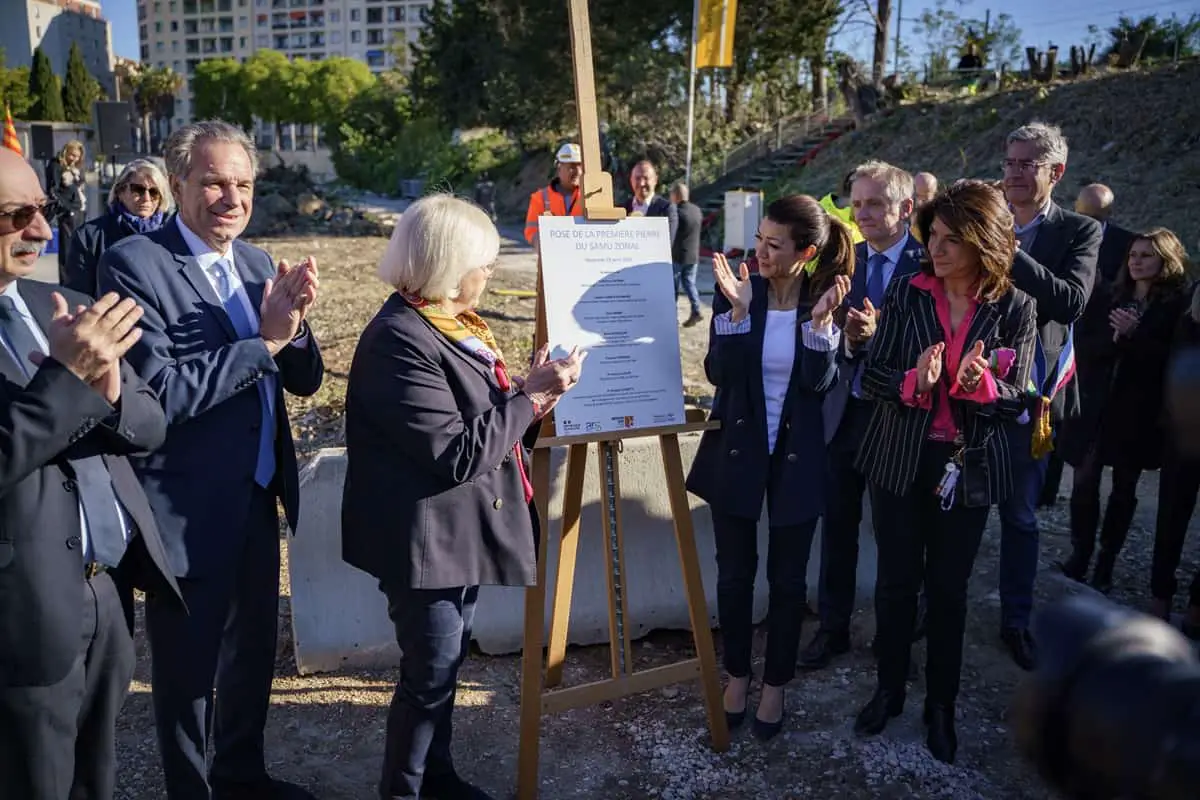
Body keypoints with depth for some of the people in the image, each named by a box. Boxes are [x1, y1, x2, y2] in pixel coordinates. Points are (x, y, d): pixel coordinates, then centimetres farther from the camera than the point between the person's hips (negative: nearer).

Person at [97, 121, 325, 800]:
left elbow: (304, 380, 5)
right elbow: (160, 393, -25)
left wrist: (294, 324, -15)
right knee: (188, 668, 13)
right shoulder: (135, 264, -15)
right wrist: (263, 340, -24)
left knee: (255, 648, 23)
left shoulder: (255, 262, 6)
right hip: (189, 510, -7)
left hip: (259, 498, 7)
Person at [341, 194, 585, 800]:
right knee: (430, 672, 6)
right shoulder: (399, 340, -24)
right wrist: (529, 395, -20)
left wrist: (537, 396, 3)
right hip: (425, 539, -9)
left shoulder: (452, 322, 6)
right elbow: (456, 452, -26)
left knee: (446, 660, 22)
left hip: (457, 532, 9)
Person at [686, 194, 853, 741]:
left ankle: (775, 684, 31)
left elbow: (820, 382, -14)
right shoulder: (738, 289, -9)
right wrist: (738, 309, -26)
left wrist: (820, 320, -27)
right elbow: (718, 373, -15)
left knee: (787, 577, 11)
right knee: (735, 571, 13)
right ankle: (737, 674, 34)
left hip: (797, 456, 0)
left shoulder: (827, 299, -8)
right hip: (736, 449, 1)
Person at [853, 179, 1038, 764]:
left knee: (949, 589, 12)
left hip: (968, 468, 0)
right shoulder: (907, 292, -6)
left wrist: (982, 385, -27)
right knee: (896, 580, 12)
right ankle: (889, 690, 33)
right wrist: (912, 383, -28)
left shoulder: (1014, 308, -7)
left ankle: (941, 705, 31)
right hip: (900, 461, 1)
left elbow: (1016, 398, -6)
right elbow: (871, 376, -8)